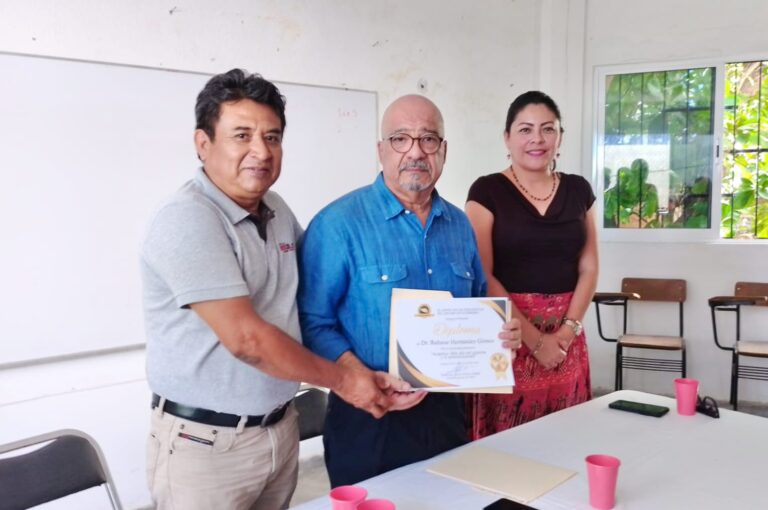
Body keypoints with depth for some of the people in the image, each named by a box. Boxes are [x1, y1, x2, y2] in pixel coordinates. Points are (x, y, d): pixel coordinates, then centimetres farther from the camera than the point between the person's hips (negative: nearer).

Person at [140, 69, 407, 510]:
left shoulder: (277, 210, 5)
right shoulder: (187, 221, -19)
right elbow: (245, 338, -23)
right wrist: (342, 380, -13)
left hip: (282, 428, 7)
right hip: (207, 443, -7)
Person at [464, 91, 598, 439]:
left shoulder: (578, 190, 9)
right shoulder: (487, 191, -4)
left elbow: (588, 268, 9)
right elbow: (483, 276, -9)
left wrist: (567, 330, -5)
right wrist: (534, 339, -12)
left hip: (566, 338, 4)